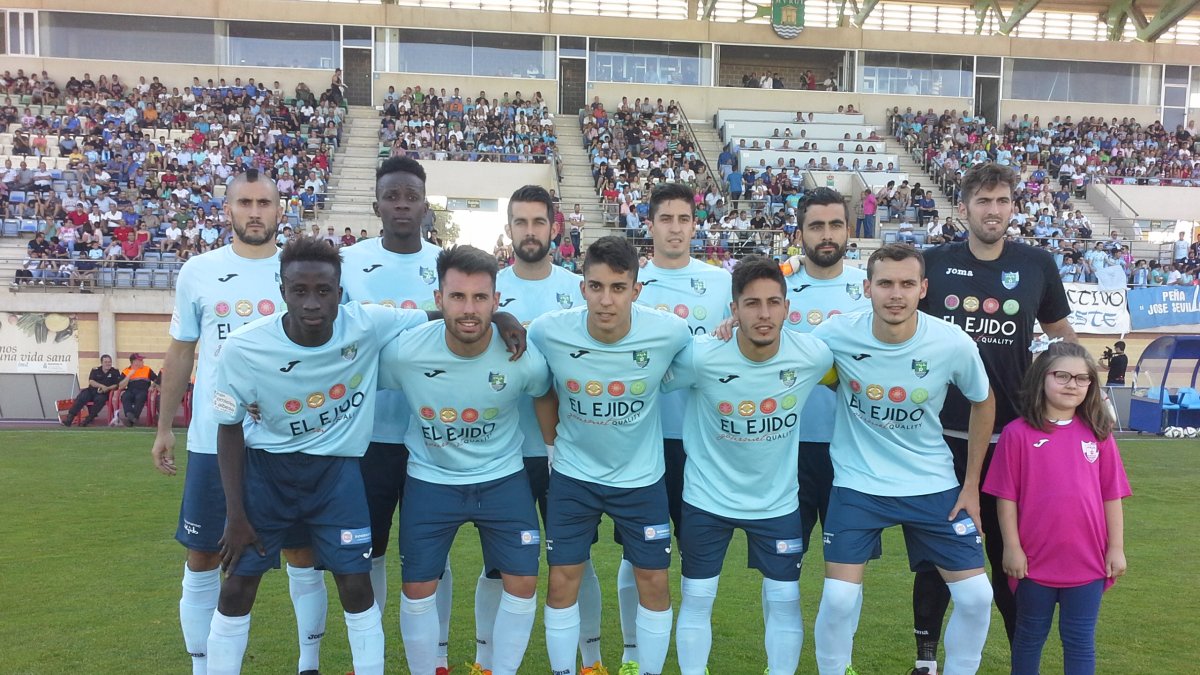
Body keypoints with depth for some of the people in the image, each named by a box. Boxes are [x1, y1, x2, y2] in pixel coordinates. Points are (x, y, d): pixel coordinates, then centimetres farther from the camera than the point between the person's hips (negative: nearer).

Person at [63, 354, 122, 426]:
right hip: (92, 391, 2)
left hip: (104, 394, -2)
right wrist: (102, 386, -15)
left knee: (100, 399, -36)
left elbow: (118, 385, -1)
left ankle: (88, 419, -28)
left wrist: (107, 388, -16)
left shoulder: (115, 372, 7)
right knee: (81, 397, -26)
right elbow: (91, 382, 0)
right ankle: (70, 417, -30)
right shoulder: (95, 370, 12)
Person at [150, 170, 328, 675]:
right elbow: (180, 352, 10)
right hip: (214, 442, 1)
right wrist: (164, 428, 8)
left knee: (302, 556, 9)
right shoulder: (198, 273, 3)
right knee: (202, 561, 9)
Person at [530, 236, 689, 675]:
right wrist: (553, 444, 7)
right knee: (562, 581, 5)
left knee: (654, 582, 7)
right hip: (572, 475, 0)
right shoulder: (547, 332, -21)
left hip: (642, 477, 0)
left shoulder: (670, 332, -23)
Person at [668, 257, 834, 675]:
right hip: (706, 498, -1)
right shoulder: (700, 356, -23)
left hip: (777, 501, 1)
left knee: (785, 601, 10)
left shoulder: (815, 355, -17)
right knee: (696, 599, 9)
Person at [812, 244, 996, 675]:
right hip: (857, 483, -1)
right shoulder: (837, 334, -17)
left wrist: (972, 485, 5)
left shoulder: (955, 344, -15)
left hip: (933, 484, 2)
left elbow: (983, 403, 4)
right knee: (839, 599, -10)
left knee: (976, 596, 0)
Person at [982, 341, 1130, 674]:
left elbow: (1111, 496, 5)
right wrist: (1012, 546, -7)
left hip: (1088, 560, 2)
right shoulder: (1018, 433, -8)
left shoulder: (1098, 434, 1)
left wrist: (1116, 547, 4)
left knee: (1080, 641, 13)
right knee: (1030, 636, 16)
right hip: (1036, 559, -2)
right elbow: (1006, 496, -6)